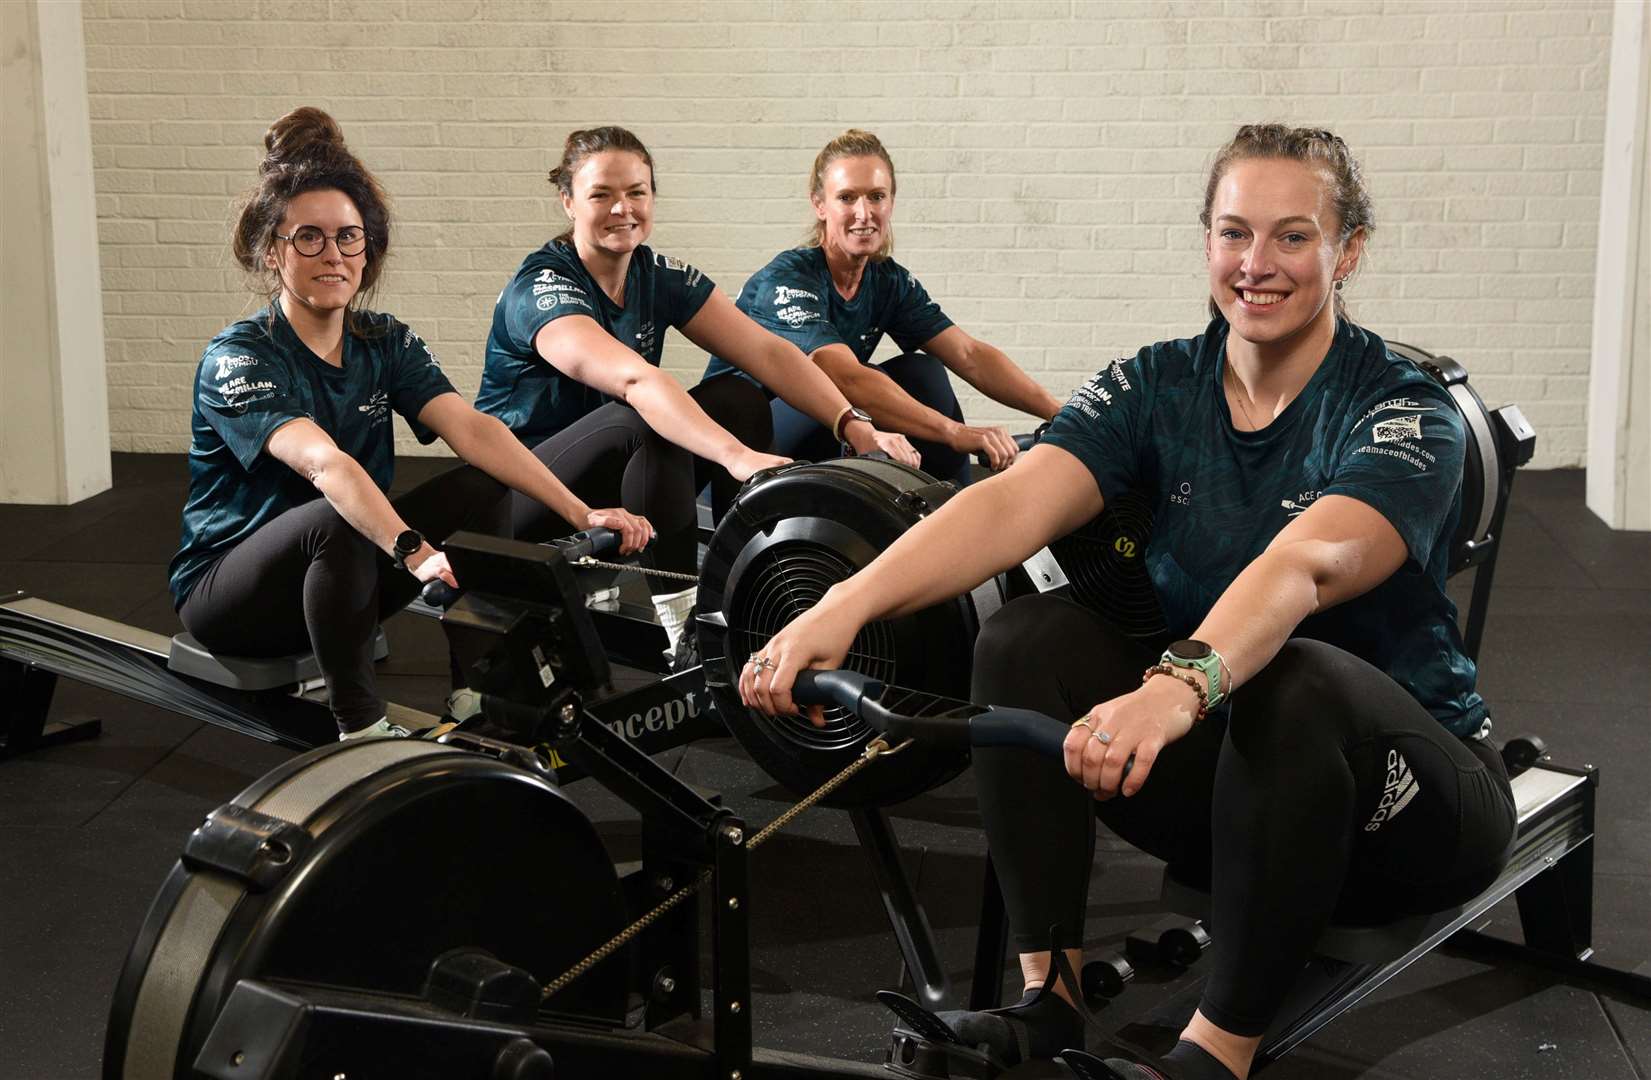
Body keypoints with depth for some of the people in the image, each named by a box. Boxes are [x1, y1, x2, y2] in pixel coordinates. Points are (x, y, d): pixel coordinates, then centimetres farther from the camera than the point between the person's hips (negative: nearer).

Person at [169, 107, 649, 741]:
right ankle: (359, 724, -23)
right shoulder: (237, 358, -18)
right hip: (226, 588, -5)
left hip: (338, 573, 6)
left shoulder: (387, 343, 0)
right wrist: (414, 551, -52)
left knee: (484, 486, -15)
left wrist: (580, 512, -30)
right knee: (336, 522, -37)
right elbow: (324, 462, -36)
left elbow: (471, 429, -15)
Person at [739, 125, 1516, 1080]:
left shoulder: (1404, 413, -16)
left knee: (1293, 680, -37)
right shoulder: (1160, 388, -3)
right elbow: (1015, 502, -22)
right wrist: (845, 607, -39)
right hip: (1223, 771, 4)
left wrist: (1179, 686, -58)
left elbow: (1305, 563, -38)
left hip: (1407, 793, -4)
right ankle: (1045, 1002, -18)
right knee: (1028, 635, -19)